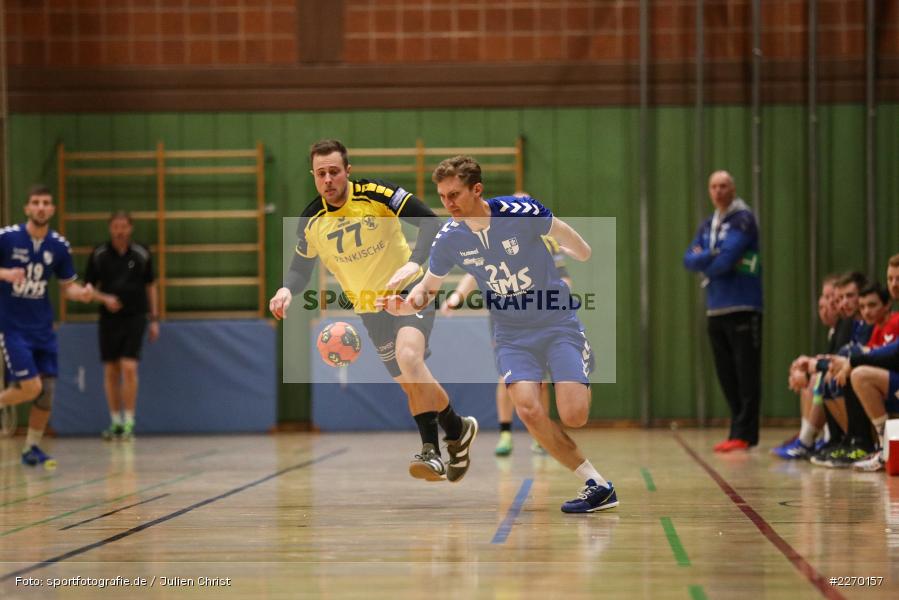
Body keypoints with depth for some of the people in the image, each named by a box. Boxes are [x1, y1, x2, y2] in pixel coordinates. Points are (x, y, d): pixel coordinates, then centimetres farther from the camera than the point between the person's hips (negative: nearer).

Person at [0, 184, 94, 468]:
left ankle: (32, 448, 22)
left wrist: (81, 293, -12)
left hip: (42, 327, 5)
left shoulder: (59, 246, 1)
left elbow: (68, 286, 11)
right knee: (31, 387, -16)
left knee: (47, 393, 4)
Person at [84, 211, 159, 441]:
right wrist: (104, 299, -15)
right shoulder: (99, 255, 0)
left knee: (129, 368, -12)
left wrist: (154, 319, 7)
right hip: (109, 317, 1)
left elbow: (150, 286, 9)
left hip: (135, 317, -1)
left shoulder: (141, 254, 1)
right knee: (111, 371, 5)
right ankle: (115, 422, 16)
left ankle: (129, 422, -5)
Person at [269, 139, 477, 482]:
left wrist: (413, 263, -32)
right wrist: (287, 290, -13)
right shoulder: (311, 221, -4)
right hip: (371, 308, 4)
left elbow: (430, 222, -17)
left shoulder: (375, 194, -16)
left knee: (408, 357, -28)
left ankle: (457, 430, -12)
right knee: (411, 384, 3)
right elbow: (300, 268, 10)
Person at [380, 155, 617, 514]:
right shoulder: (449, 239, -9)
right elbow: (428, 288, 5)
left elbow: (560, 231, 3)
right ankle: (596, 486, -11)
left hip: (558, 322, -2)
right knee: (528, 409, -24)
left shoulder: (521, 212, -18)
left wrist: (584, 256, 18)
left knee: (574, 416, -18)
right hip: (511, 333, 3)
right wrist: (406, 305, -16)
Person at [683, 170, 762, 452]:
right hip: (716, 309, 8)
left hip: (743, 308, -8)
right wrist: (713, 256, -10)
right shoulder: (707, 225, 17)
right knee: (726, 375, 8)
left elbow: (726, 258, -16)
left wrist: (704, 261, 2)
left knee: (746, 374, -7)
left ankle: (744, 434, -8)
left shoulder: (742, 219, -6)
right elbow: (689, 259, 7)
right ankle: (738, 431, 14)